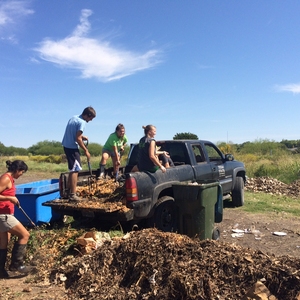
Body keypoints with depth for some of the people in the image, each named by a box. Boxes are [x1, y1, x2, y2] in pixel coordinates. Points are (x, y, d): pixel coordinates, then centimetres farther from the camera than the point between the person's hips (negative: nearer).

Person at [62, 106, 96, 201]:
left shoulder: (74, 118, 11)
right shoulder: (82, 122, -16)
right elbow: (77, 138, -21)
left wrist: (82, 136, 10)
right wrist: (86, 150, -13)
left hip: (67, 146, 10)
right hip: (73, 148, -10)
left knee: (72, 170, 18)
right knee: (75, 170, -7)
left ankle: (69, 192, 25)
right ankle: (72, 195, -7)